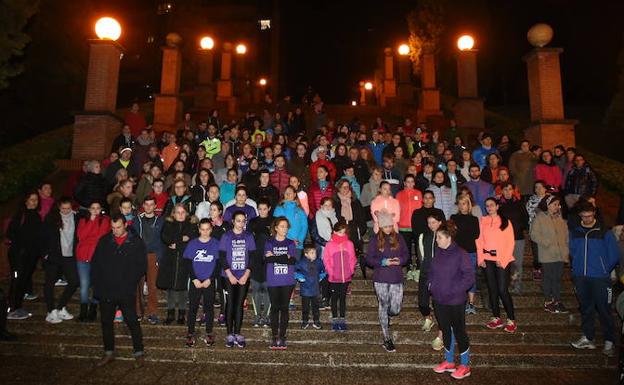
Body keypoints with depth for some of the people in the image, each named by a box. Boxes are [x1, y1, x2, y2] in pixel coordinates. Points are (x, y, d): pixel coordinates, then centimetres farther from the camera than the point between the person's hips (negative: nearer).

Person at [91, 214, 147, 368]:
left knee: (132, 322, -2)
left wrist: (130, 282, -8)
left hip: (126, 292, -3)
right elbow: (95, 263, 9)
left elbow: (142, 266, -1)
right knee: (106, 322, 13)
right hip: (106, 291, 4)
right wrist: (98, 283, 0)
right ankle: (109, 353, 29)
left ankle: (139, 353, 11)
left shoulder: (136, 242, -1)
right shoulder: (104, 241, 6)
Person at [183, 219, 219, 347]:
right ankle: (190, 334, 15)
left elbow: (218, 264, -1)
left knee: (209, 307, 6)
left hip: (210, 282, 0)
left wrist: (210, 279, -9)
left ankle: (209, 334, 17)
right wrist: (194, 279, -8)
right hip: (195, 281, 1)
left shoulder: (216, 243, 0)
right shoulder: (192, 243, 2)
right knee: (192, 308, 4)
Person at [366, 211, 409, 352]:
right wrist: (383, 262, -17)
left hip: (397, 278, 2)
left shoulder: (399, 238, 5)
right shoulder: (375, 240, -2)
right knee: (383, 306, 6)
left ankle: (384, 318, 35)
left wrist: (400, 260, -12)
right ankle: (387, 339, 19)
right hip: (381, 279, -2)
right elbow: (369, 258, -2)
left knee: (395, 310, -2)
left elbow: (406, 255, 10)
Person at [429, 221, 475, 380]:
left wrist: (454, 290, -20)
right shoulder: (438, 251, 0)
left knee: (459, 332, 9)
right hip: (439, 300, 6)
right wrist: (430, 283, 1)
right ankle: (449, 362, 36)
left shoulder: (461, 254, -18)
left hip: (455, 301, -6)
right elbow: (432, 270, 15)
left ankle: (464, 365, 26)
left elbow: (469, 277, -17)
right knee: (445, 330, 19)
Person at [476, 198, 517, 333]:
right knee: (492, 289, 8)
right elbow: (480, 241, 6)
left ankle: (511, 320, 5)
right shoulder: (483, 221, 9)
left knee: (503, 290, -7)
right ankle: (496, 318, 17)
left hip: (502, 260, -3)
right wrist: (481, 258, -4)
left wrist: (502, 260, -11)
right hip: (487, 260, 3)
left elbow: (510, 242, -3)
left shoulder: (506, 222, 1)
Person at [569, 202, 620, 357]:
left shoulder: (605, 232, -4)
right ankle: (588, 338, 21)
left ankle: (609, 342, 9)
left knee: (604, 309, -1)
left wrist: (604, 270, 3)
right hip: (580, 277, 4)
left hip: (600, 278, -4)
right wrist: (578, 267, 10)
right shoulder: (574, 232, 6)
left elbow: (614, 256, 0)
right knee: (586, 309, 12)